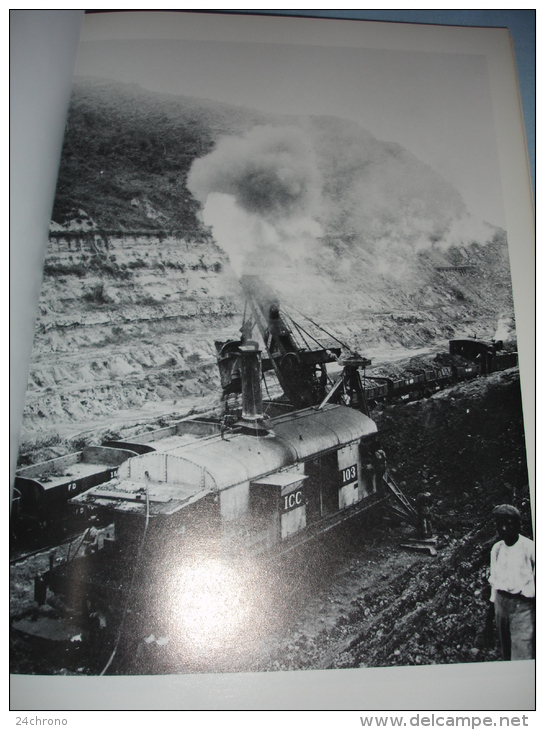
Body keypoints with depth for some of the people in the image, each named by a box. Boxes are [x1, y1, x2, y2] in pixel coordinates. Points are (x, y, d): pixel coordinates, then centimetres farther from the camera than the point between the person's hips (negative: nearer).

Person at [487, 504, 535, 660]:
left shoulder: (530, 548, -11)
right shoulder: (496, 548, 6)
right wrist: (493, 600, 18)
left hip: (523, 603, -5)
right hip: (501, 601, 5)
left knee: (522, 652, -11)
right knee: (505, 649, 15)